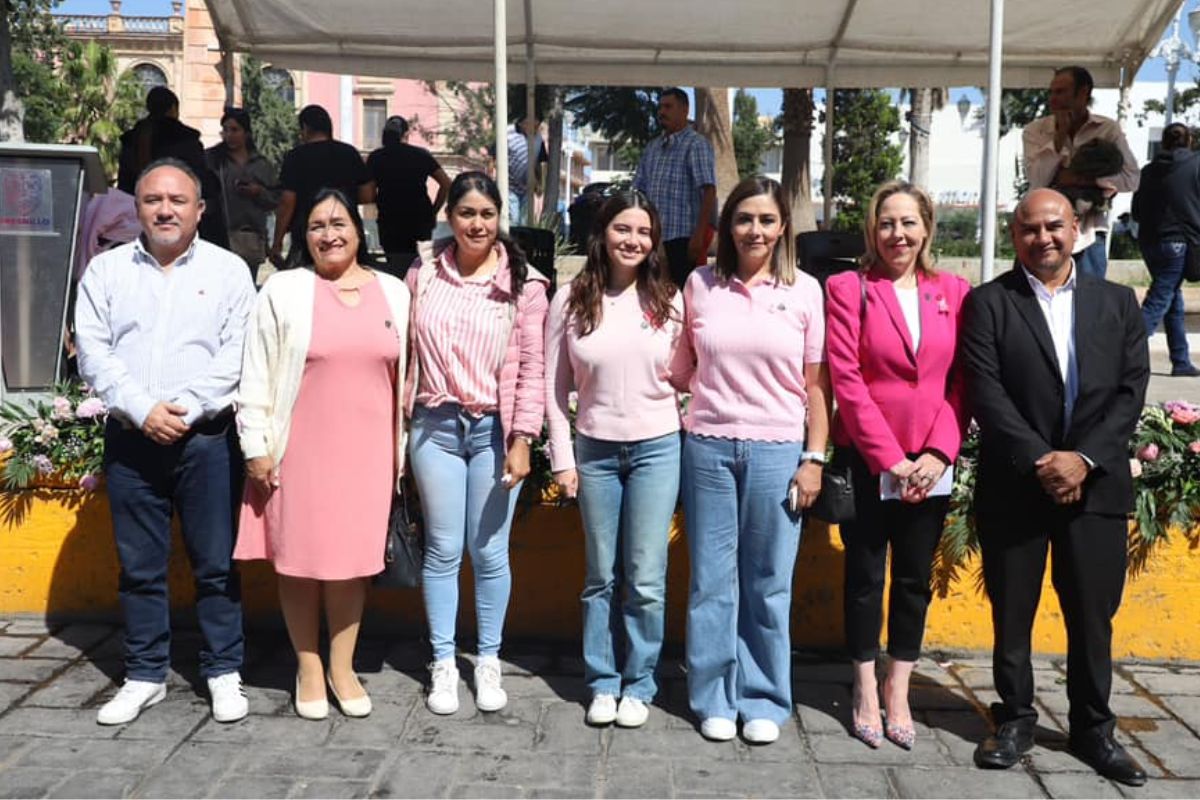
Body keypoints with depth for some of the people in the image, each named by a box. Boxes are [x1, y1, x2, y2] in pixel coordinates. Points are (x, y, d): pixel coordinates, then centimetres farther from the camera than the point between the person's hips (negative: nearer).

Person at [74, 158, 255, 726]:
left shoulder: (228, 270, 3)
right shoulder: (106, 270, 8)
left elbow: (236, 354, -5)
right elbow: (93, 352, 1)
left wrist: (185, 409, -13)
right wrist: (143, 410, -11)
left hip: (206, 439, -2)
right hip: (130, 439, 2)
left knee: (216, 563, 3)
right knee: (139, 566, 9)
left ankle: (223, 673, 16)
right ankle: (145, 677, 21)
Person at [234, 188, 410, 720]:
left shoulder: (393, 292, 7)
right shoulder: (284, 290, -1)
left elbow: (405, 375, 9)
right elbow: (255, 376, -1)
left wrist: (402, 449, 7)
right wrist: (256, 445, -5)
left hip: (366, 451, 2)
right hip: (301, 450, -2)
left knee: (352, 556, 8)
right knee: (300, 557, 6)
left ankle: (342, 667, 22)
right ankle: (308, 668, 22)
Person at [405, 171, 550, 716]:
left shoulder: (523, 283, -2)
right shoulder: (422, 277, 6)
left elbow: (532, 368, -4)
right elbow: (407, 355, 9)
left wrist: (522, 439, -10)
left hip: (495, 429, -2)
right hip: (436, 426, 2)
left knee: (489, 552, 5)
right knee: (442, 550, 7)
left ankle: (488, 661, 22)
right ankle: (443, 663, 20)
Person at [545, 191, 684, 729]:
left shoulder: (667, 301, -1)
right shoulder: (571, 300, -2)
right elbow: (555, 386, 2)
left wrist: (691, 444, 0)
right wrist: (562, 458, -1)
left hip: (657, 448, 0)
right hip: (595, 450, 1)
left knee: (645, 579, 3)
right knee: (601, 576, 11)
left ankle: (638, 684, 20)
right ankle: (603, 682, 25)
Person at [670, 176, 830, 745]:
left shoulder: (805, 291, 1)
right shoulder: (700, 284, 4)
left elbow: (815, 384, 3)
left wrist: (814, 458, -1)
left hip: (778, 451, -1)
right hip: (708, 447, 1)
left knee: (768, 582, 7)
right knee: (712, 579, 7)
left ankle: (763, 700, 21)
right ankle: (715, 698, 21)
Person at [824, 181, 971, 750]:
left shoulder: (954, 292, 5)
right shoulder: (849, 288, -4)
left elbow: (962, 381, 3)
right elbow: (846, 379, -10)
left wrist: (938, 453, -9)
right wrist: (891, 458, -13)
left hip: (930, 464, 3)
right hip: (867, 459, -2)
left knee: (915, 577, 10)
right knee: (865, 574, 8)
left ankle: (898, 693, 23)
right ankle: (866, 691, 21)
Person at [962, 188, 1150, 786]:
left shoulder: (1117, 302, 9)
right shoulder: (988, 303, 1)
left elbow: (1132, 389, 1)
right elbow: (985, 391, -8)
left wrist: (1083, 458, -11)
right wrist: (1038, 461, -16)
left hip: (1096, 485, 2)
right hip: (1013, 486, -2)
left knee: (1093, 615, 9)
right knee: (1011, 614, 8)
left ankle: (1093, 728, 26)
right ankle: (1015, 719, 25)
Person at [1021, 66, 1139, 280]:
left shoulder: (1109, 129, 3)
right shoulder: (1035, 131, 2)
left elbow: (1130, 179, -2)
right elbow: (1038, 181, -9)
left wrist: (1080, 179, -10)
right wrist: (1060, 134, -10)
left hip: (1088, 234, 0)